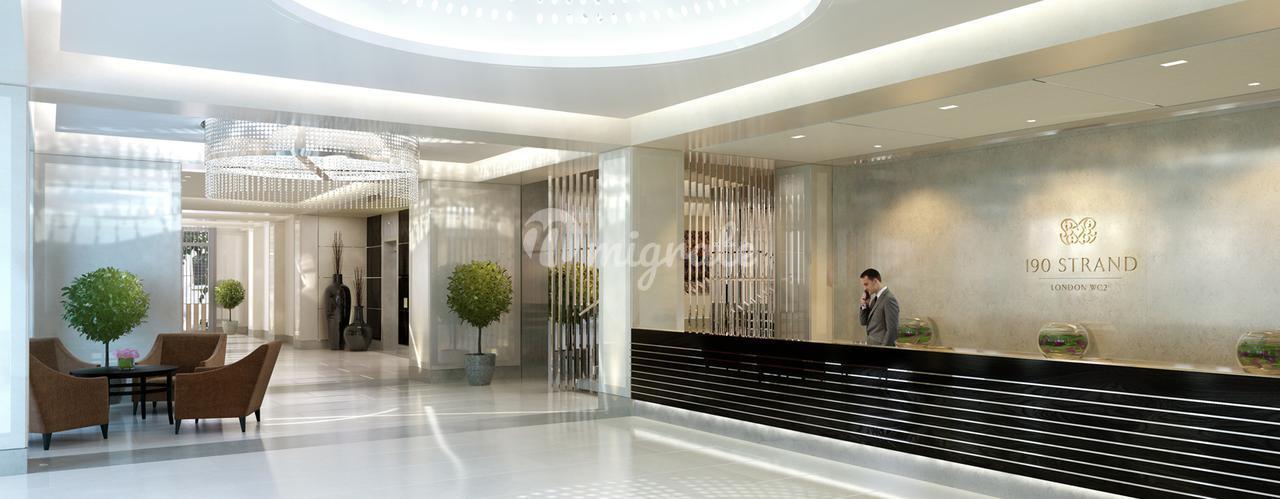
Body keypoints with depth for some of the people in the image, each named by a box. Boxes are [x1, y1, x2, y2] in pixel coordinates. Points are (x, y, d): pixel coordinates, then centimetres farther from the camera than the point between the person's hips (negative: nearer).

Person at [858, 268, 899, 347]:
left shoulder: (889, 299, -15)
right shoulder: (875, 298, 12)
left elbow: (892, 329, -19)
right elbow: (863, 322, 15)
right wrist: (865, 305, 0)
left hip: (881, 346, -8)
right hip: (871, 346, 8)